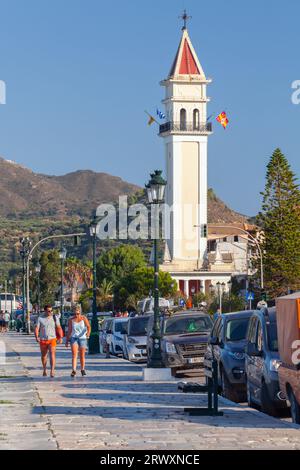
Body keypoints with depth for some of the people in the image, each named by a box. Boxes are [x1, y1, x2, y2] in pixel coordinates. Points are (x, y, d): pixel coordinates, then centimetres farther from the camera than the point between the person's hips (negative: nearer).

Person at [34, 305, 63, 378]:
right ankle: (44, 370, 31)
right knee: (43, 356, 12)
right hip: (43, 340, 1)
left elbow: (59, 328, 3)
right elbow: (36, 328, -3)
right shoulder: (40, 318, 1)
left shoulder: (54, 318, 4)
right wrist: (37, 337, -18)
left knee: (52, 355, -15)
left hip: (52, 339, -1)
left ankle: (52, 371, -20)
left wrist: (61, 337, -8)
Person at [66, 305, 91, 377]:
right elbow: (69, 331, 8)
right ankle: (74, 370, -21)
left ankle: (83, 369, 24)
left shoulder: (84, 318, -2)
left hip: (83, 338, 0)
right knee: (74, 354, -13)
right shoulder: (71, 320, 3)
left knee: (82, 355, 7)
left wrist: (88, 333, -33)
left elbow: (88, 326, -12)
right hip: (74, 338, 0)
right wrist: (67, 341, 8)